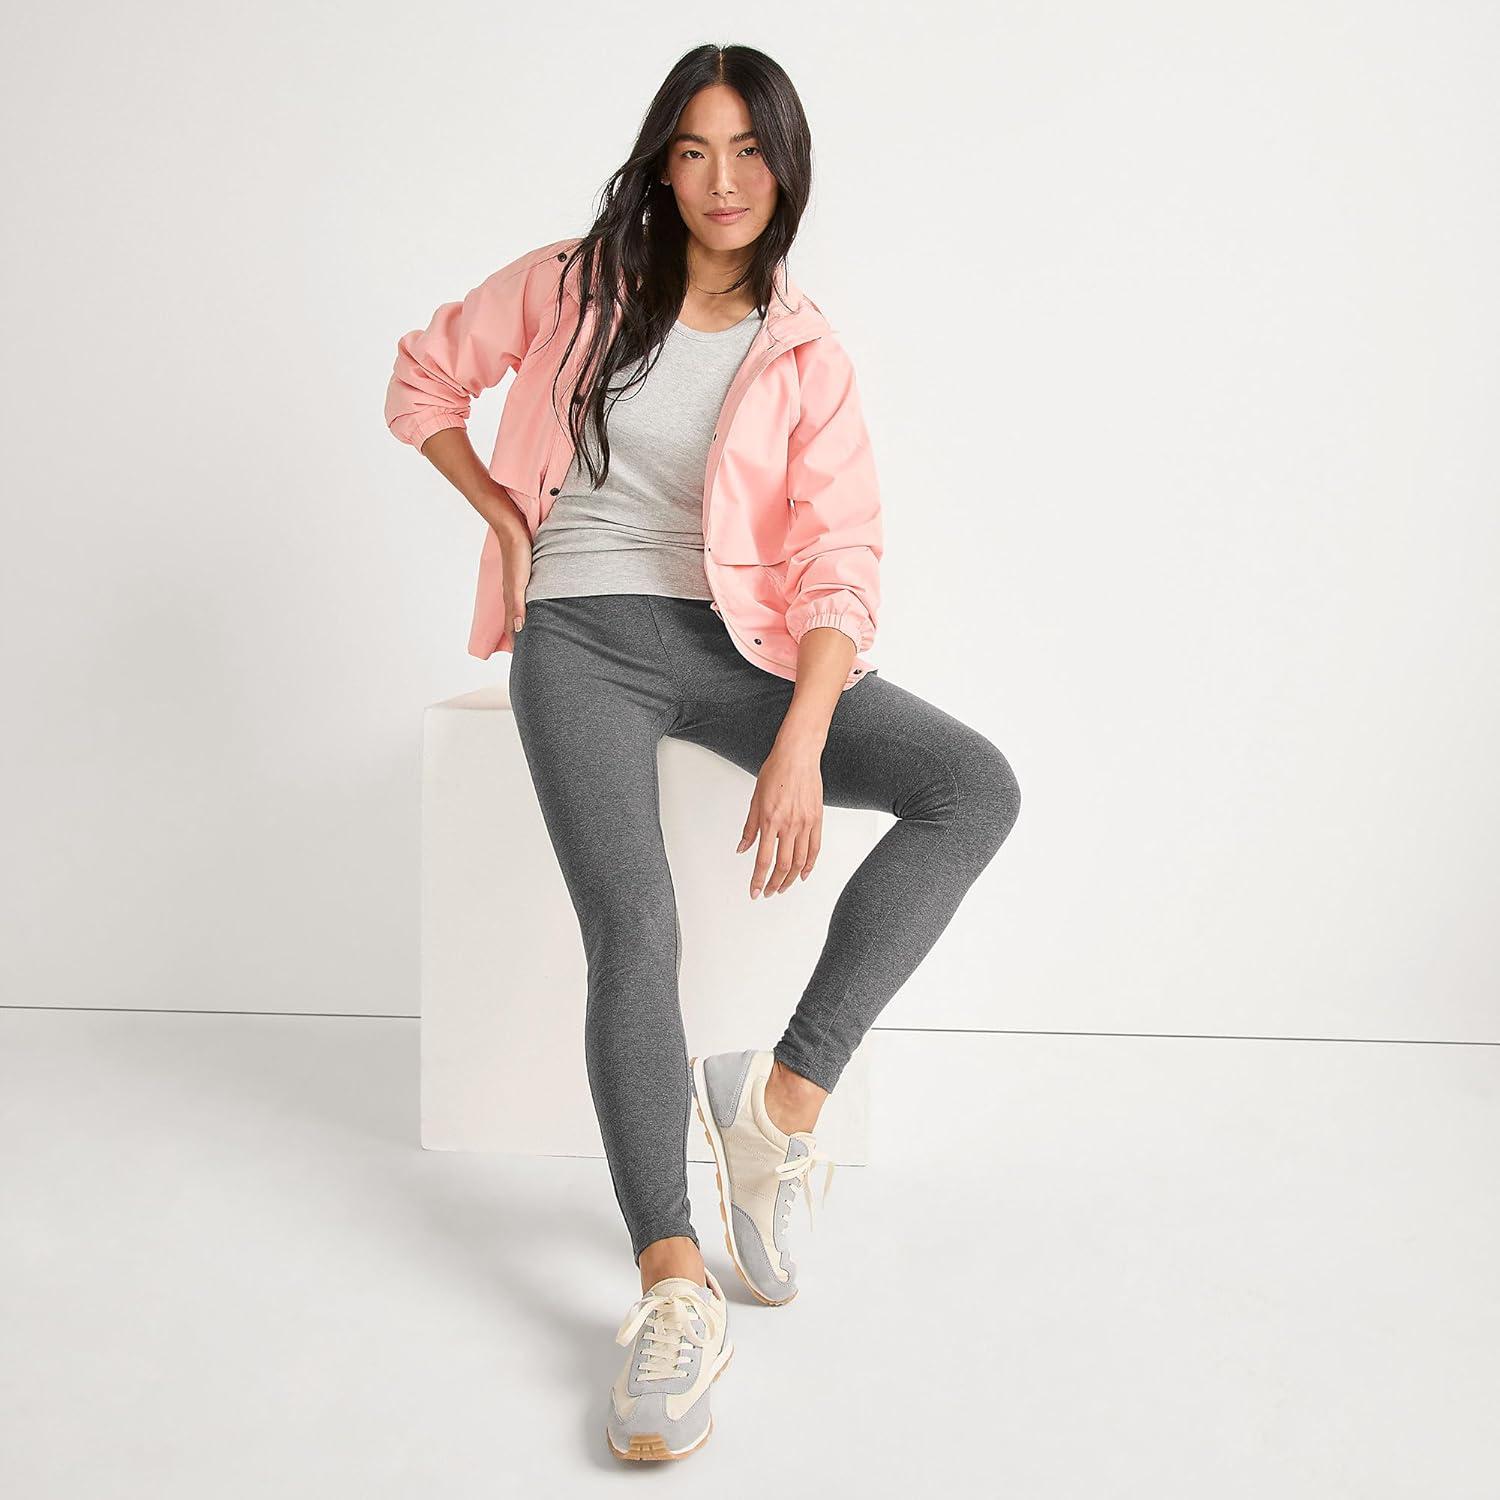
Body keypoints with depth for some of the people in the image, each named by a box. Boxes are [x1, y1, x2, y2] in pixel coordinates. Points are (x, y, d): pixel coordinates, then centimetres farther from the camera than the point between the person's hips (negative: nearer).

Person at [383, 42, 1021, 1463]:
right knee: (635, 929, -26)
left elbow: (840, 564, -6)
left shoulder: (805, 355, 4)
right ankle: (675, 1291, -26)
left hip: (737, 641, 2)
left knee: (976, 787, -19)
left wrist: (802, 746, -20)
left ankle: (787, 1091, -21)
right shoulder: (576, 284, 5)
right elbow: (424, 377, 18)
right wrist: (508, 519, 6)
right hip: (584, 636, -2)